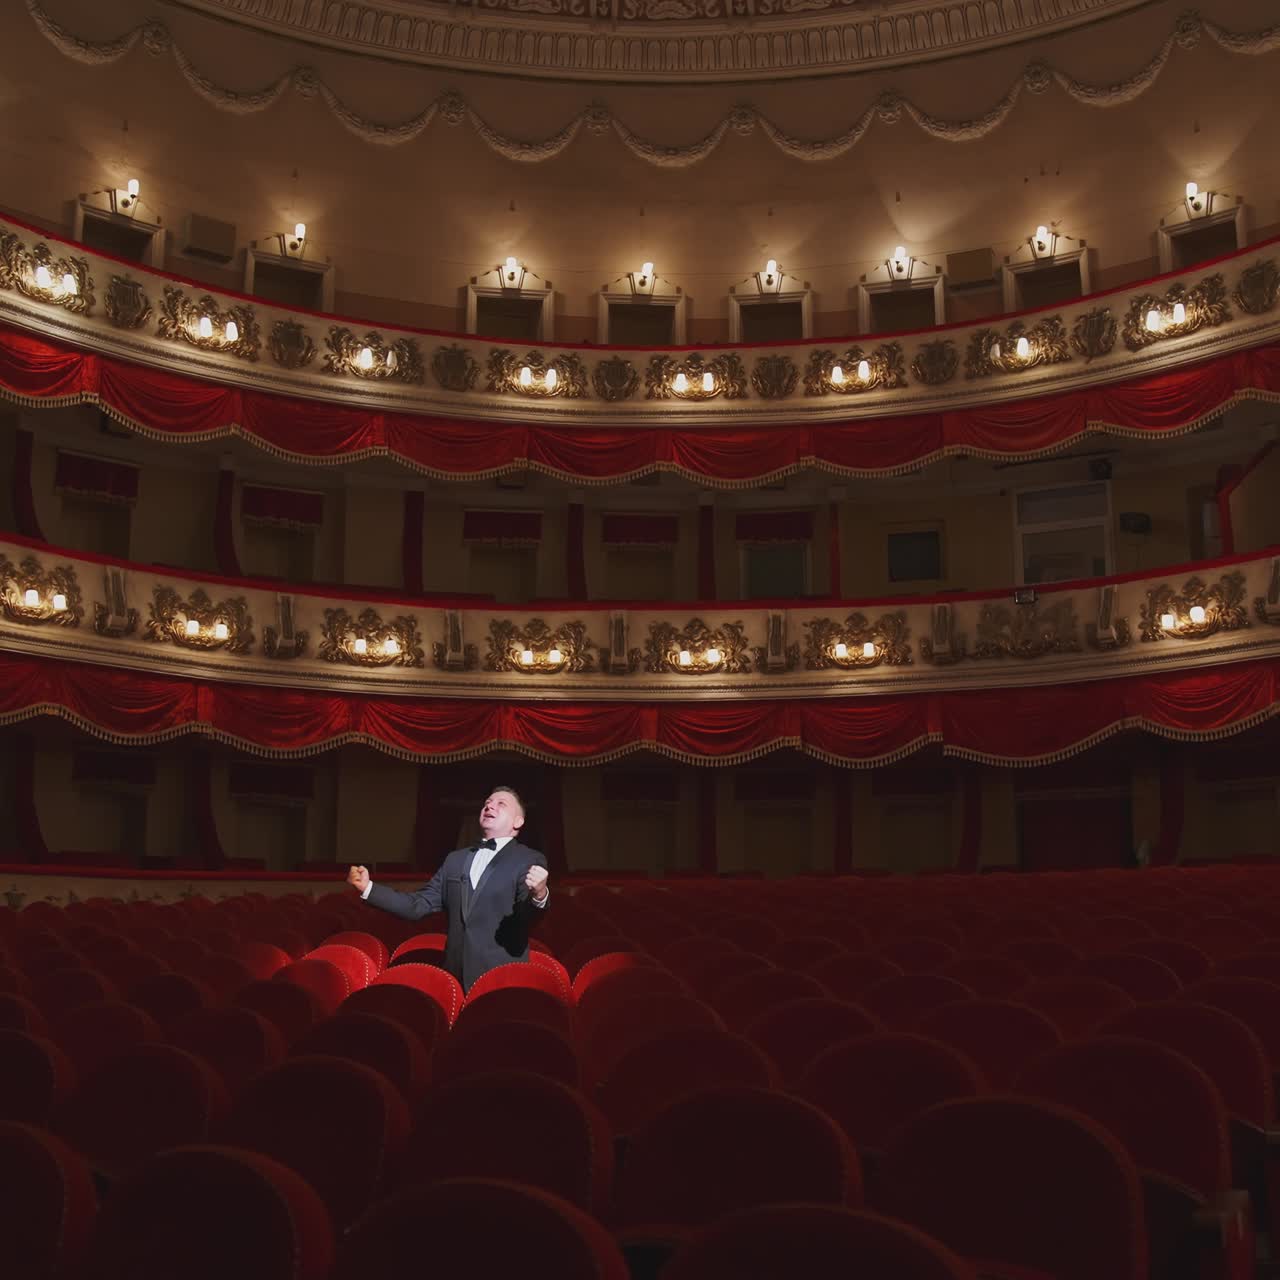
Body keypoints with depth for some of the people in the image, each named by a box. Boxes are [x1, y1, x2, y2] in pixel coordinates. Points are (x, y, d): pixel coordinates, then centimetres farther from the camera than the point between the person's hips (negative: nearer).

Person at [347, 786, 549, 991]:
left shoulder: (529, 861, 0)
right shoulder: (455, 859, 18)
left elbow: (527, 917, -15)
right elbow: (418, 905, 15)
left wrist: (539, 895, -38)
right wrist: (368, 887, 5)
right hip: (455, 976, 5)